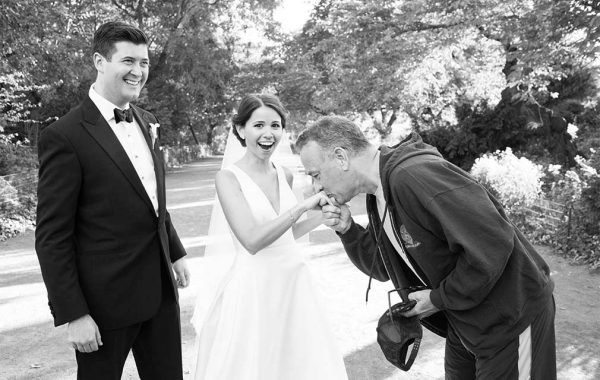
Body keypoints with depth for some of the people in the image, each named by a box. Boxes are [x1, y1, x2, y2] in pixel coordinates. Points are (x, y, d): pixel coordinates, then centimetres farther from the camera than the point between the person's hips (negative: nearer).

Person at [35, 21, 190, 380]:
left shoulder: (147, 121, 6)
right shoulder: (64, 136, -15)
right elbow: (52, 237, -14)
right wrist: (73, 315, -14)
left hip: (161, 289, 6)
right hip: (106, 300, -6)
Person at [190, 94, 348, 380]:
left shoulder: (285, 175, 5)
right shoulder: (228, 177, -11)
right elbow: (252, 240, -22)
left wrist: (323, 215, 3)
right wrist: (304, 205, -26)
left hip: (294, 282, 5)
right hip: (253, 289, -5)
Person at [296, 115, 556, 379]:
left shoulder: (415, 175, -30)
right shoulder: (377, 198, 1)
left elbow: (494, 244, -31)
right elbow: (383, 269, 8)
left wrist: (441, 298, -19)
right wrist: (347, 230, -8)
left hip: (511, 318, -9)